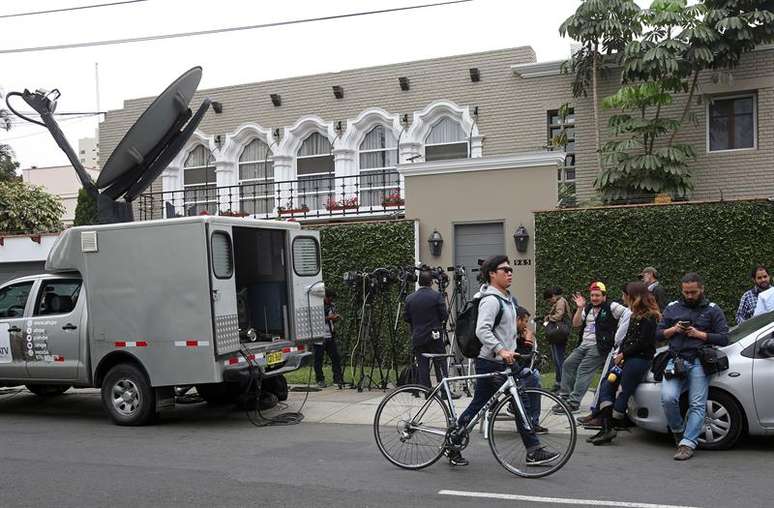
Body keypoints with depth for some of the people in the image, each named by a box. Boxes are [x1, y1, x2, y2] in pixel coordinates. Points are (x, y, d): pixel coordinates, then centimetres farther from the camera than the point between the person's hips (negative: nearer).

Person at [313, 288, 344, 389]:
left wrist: (335, 319, 2)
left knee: (336, 358, 2)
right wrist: (328, 318, -20)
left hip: (330, 336, 5)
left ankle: (338, 379, 9)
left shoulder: (332, 305, 13)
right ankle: (320, 380, 13)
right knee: (318, 359, 2)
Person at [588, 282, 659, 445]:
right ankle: (606, 428, -12)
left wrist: (623, 354, -10)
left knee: (623, 393, -11)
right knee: (606, 384, -5)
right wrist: (619, 353, 4)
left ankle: (610, 428, -7)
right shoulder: (635, 315, 20)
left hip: (640, 358, -9)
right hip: (627, 357, 9)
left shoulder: (649, 317, -8)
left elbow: (643, 343, -15)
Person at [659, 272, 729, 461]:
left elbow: (724, 338, 4)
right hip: (675, 361, 2)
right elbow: (658, 334, 19)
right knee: (668, 398, -18)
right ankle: (677, 430, 7)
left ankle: (687, 444, -14)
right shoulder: (672, 308, 19)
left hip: (699, 362, -2)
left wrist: (699, 334, -6)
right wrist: (674, 329, 0)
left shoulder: (712, 310, 11)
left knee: (697, 405, -12)